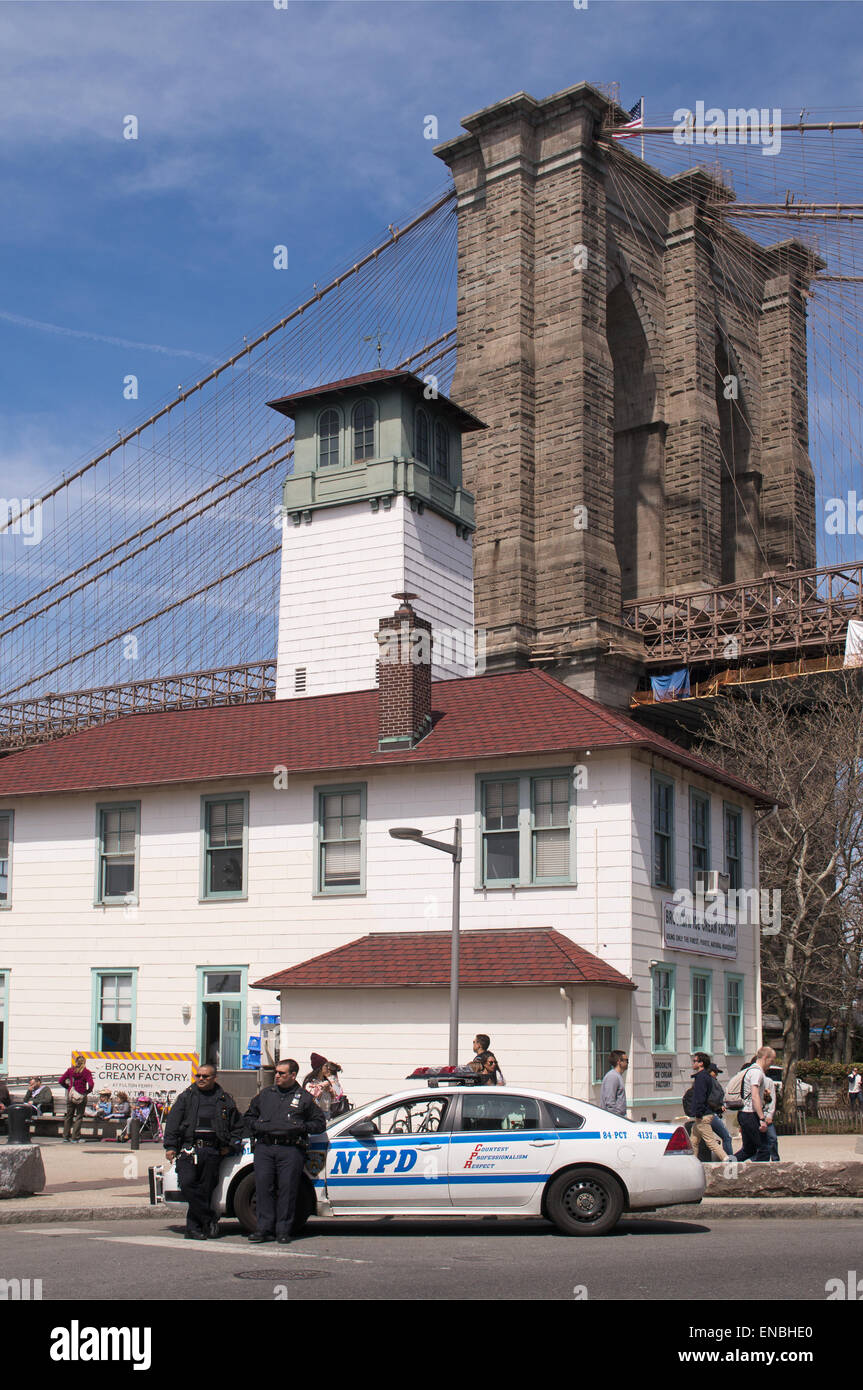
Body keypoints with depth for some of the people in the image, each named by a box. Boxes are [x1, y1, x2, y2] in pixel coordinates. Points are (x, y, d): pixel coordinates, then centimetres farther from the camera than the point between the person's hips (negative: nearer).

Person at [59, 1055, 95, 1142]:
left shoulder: (70, 1070, 2)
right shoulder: (85, 1072, -9)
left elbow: (61, 1080, 3)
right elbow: (91, 1084, -19)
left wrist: (68, 1088, 13)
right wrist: (87, 1091, -2)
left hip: (70, 1095, 4)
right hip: (81, 1096, -4)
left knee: (68, 1116, 16)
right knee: (79, 1117, 4)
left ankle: (65, 1137, 19)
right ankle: (75, 1138, 2)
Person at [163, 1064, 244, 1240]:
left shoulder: (225, 1100, 13)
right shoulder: (186, 1097, 12)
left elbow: (238, 1125, 19)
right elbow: (173, 1122, 6)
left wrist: (230, 1146, 7)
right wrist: (170, 1146, -4)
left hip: (213, 1152, 1)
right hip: (189, 1151, -1)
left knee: (205, 1190, 0)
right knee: (187, 1184, -17)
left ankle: (194, 1228, 9)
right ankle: (209, 1220, -7)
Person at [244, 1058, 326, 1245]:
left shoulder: (304, 1098, 11)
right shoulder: (265, 1094, 20)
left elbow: (320, 1123, 12)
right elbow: (248, 1116, 30)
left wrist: (301, 1127, -5)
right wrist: (255, 1126, 7)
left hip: (290, 1149, -3)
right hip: (264, 1147, 3)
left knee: (287, 1189, -6)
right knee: (263, 1187, -6)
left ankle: (283, 1231, 0)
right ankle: (264, 1228, 0)